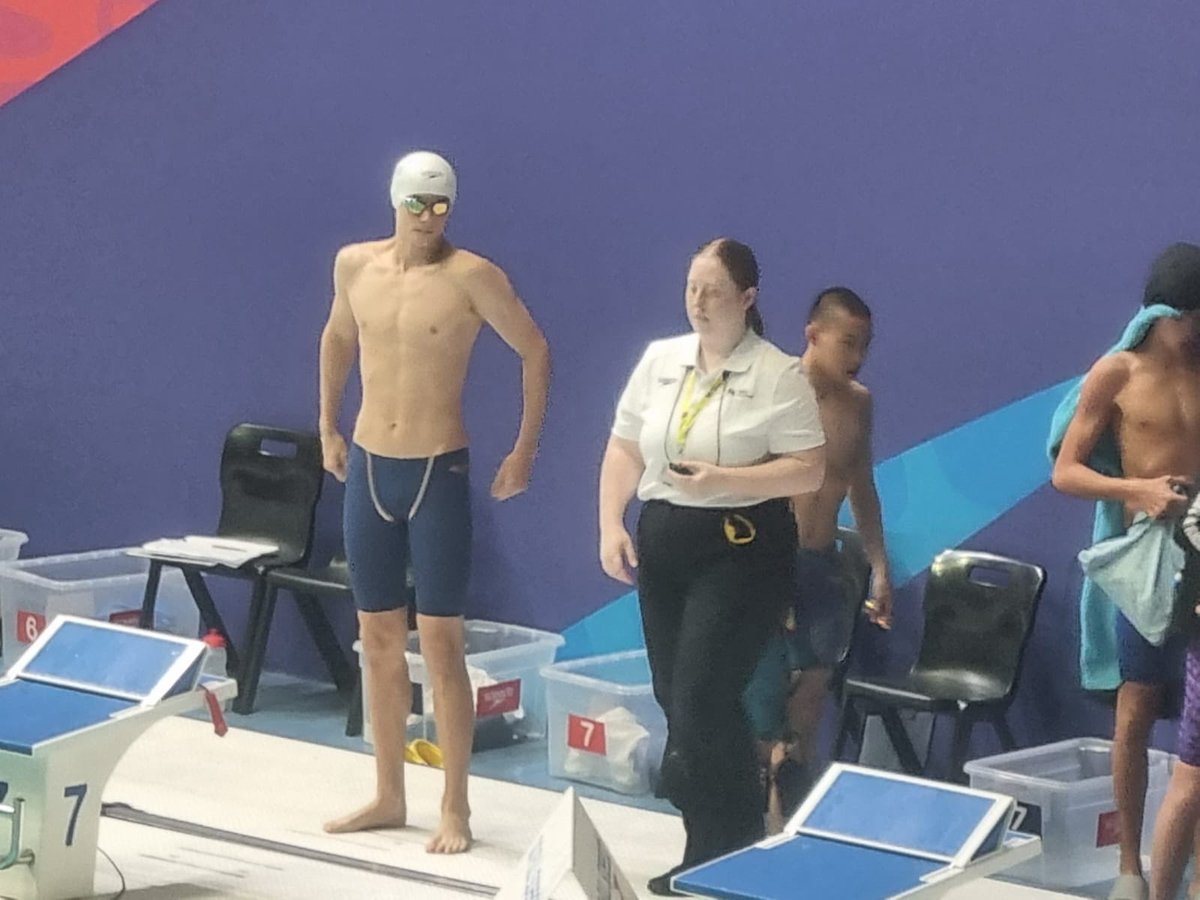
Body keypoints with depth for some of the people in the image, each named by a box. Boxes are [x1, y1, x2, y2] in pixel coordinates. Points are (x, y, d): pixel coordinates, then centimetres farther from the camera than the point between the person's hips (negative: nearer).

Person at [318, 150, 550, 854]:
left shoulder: (471, 276, -11)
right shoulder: (355, 265, 4)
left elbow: (536, 352, -3)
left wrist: (525, 452, -5)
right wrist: (329, 428, 22)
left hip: (438, 476, -5)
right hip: (369, 470, 5)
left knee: (441, 646, -3)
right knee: (379, 641, 11)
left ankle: (456, 811, 4)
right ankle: (390, 798, 22)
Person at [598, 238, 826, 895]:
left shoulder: (779, 376, -8)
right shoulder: (659, 360, 9)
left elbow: (808, 471, -12)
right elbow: (624, 449, 12)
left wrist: (725, 480, -21)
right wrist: (611, 526, 1)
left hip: (740, 549, -6)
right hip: (661, 541, 6)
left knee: (703, 700, -11)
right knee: (673, 698, 8)